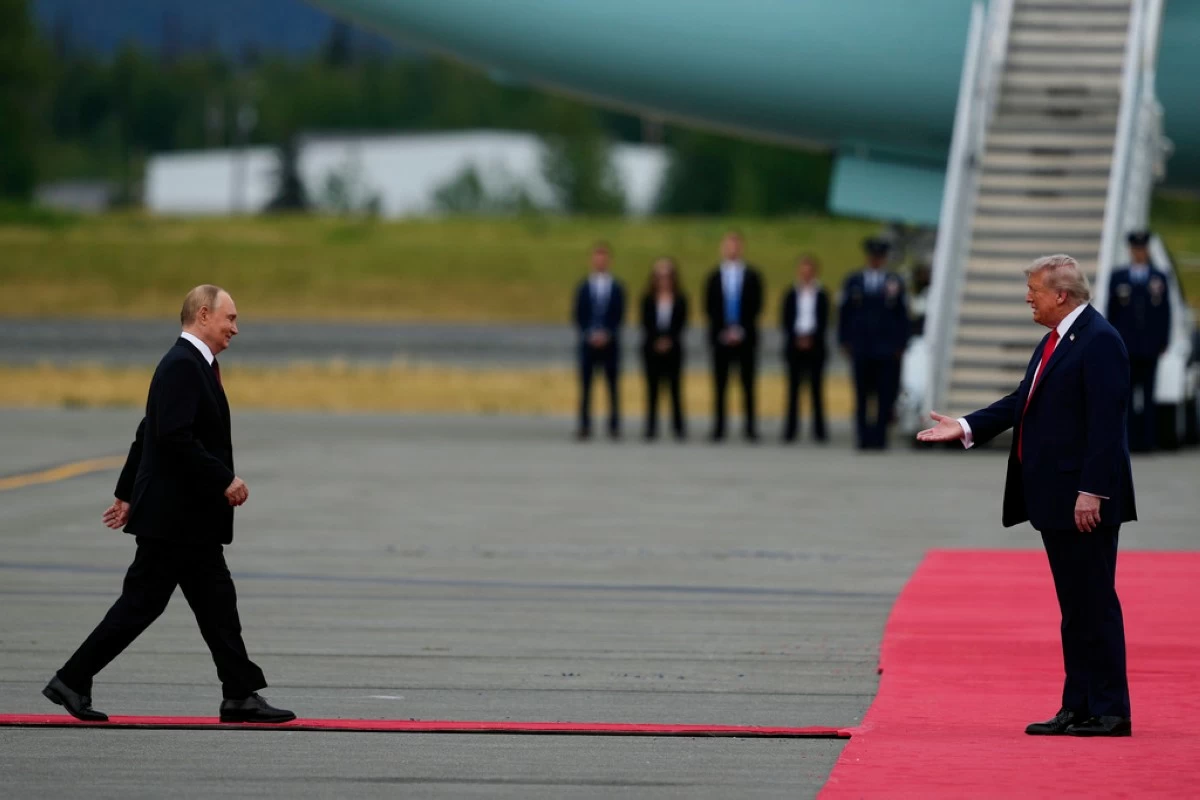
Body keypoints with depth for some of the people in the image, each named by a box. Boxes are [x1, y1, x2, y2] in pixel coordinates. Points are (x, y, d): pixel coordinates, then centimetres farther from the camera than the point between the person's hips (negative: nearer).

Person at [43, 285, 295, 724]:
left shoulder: (192, 365, 16)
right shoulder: (182, 365, -16)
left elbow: (149, 434, 22)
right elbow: (174, 438, -26)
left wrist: (128, 494, 25)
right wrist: (225, 480, -22)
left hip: (190, 516, 10)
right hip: (173, 515, -10)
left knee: (217, 605, 8)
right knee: (141, 603, -5)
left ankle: (241, 696, 9)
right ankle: (72, 682, 1)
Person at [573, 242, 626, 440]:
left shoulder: (617, 288, 5)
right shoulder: (583, 287, 7)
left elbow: (619, 316, 1)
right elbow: (579, 316, 3)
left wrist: (606, 334, -11)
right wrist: (590, 335, -10)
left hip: (610, 342, 0)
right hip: (588, 342, 0)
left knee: (613, 385, 0)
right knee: (585, 385, -2)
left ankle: (614, 426, 3)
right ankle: (584, 426, -1)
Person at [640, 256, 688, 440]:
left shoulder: (680, 300, 3)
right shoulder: (648, 300, 4)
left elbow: (681, 323, -1)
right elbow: (646, 324, -1)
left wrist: (669, 340, -12)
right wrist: (658, 341, -12)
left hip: (673, 348, 0)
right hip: (652, 348, 0)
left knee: (675, 386, -2)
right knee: (652, 388, 1)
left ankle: (679, 427, 1)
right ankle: (651, 427, 2)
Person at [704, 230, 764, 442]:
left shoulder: (752, 276, 6)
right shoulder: (714, 276, 7)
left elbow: (756, 306, 1)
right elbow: (709, 306, 3)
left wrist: (740, 329, -9)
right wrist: (724, 331, -8)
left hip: (745, 337, -1)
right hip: (720, 337, 1)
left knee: (748, 385, -1)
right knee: (719, 385, 0)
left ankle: (750, 428, 0)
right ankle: (718, 428, 1)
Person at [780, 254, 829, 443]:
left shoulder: (821, 295, 4)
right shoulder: (791, 295, 7)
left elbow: (824, 321, 1)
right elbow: (785, 320, 4)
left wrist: (811, 338, -10)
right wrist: (797, 338, -8)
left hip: (815, 345, -1)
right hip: (794, 345, 1)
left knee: (816, 387, -1)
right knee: (793, 387, 0)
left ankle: (819, 429, 1)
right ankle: (790, 429, 1)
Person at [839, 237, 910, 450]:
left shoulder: (895, 282, 5)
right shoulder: (853, 281, 10)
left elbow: (902, 315, 5)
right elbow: (844, 313, 10)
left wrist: (901, 346, -1)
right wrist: (845, 342, 3)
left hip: (888, 350, -1)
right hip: (861, 349, 1)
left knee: (885, 398, -3)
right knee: (862, 397, 3)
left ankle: (880, 438, 2)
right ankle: (864, 438, 7)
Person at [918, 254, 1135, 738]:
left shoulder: (1099, 341, -14)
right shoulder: (1056, 339, 16)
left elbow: (1106, 422, -20)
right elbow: (1023, 402, 19)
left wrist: (1091, 492, -23)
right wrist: (966, 427, 10)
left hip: (1084, 501, -10)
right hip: (1054, 499, 10)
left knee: (1095, 604, -6)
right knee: (1074, 607, 12)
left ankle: (1110, 712, -2)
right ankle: (1078, 708, 15)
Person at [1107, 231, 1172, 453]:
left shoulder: (1159, 278, 8)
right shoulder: (1118, 278, 7)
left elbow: (1165, 313, 7)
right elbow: (1111, 312, 7)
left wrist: (1164, 342, 2)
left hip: (1149, 349, 0)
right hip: (1125, 348, 0)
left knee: (1147, 397, 3)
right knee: (1126, 394, -2)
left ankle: (1145, 440, 6)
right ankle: (1127, 440, -2)